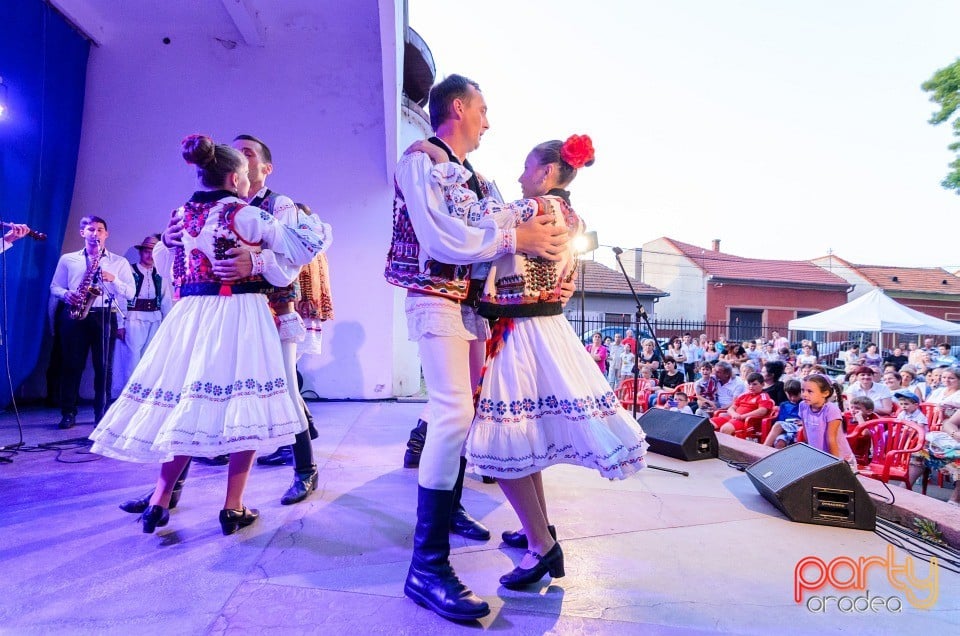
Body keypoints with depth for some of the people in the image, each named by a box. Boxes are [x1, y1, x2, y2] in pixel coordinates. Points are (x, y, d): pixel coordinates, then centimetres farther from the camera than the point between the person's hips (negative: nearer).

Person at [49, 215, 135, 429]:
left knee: (103, 366, -2)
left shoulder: (119, 262, 11)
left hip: (104, 316, -1)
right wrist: (66, 294, -7)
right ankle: (68, 413, 8)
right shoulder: (67, 259, 15)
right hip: (74, 315, 1)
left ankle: (101, 413, 4)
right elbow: (54, 287, 14)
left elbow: (130, 293, 4)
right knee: (72, 364, 0)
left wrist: (113, 279, -12)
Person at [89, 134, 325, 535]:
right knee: (242, 410, 2)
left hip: (191, 316, 6)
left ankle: (160, 501, 20)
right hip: (240, 316, -6)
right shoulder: (244, 214, -8)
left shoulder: (178, 217, 10)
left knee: (186, 406, 14)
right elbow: (304, 246, -8)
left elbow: (164, 265, 25)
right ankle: (233, 508, 8)